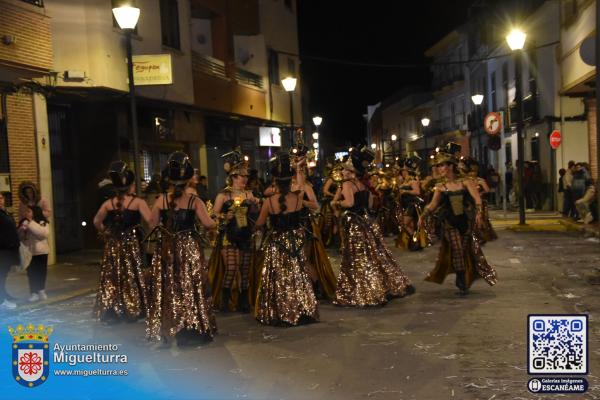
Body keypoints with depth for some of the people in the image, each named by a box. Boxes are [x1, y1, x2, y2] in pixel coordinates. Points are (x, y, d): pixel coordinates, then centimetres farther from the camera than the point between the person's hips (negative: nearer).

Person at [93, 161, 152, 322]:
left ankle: (112, 311, 15)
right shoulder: (138, 202, -11)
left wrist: (105, 233, 15)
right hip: (132, 244, -3)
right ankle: (132, 309, 10)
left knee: (112, 277, 10)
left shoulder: (108, 203, 0)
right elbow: (150, 220, -22)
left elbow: (96, 222, 4)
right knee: (132, 277, 6)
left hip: (113, 245, 3)